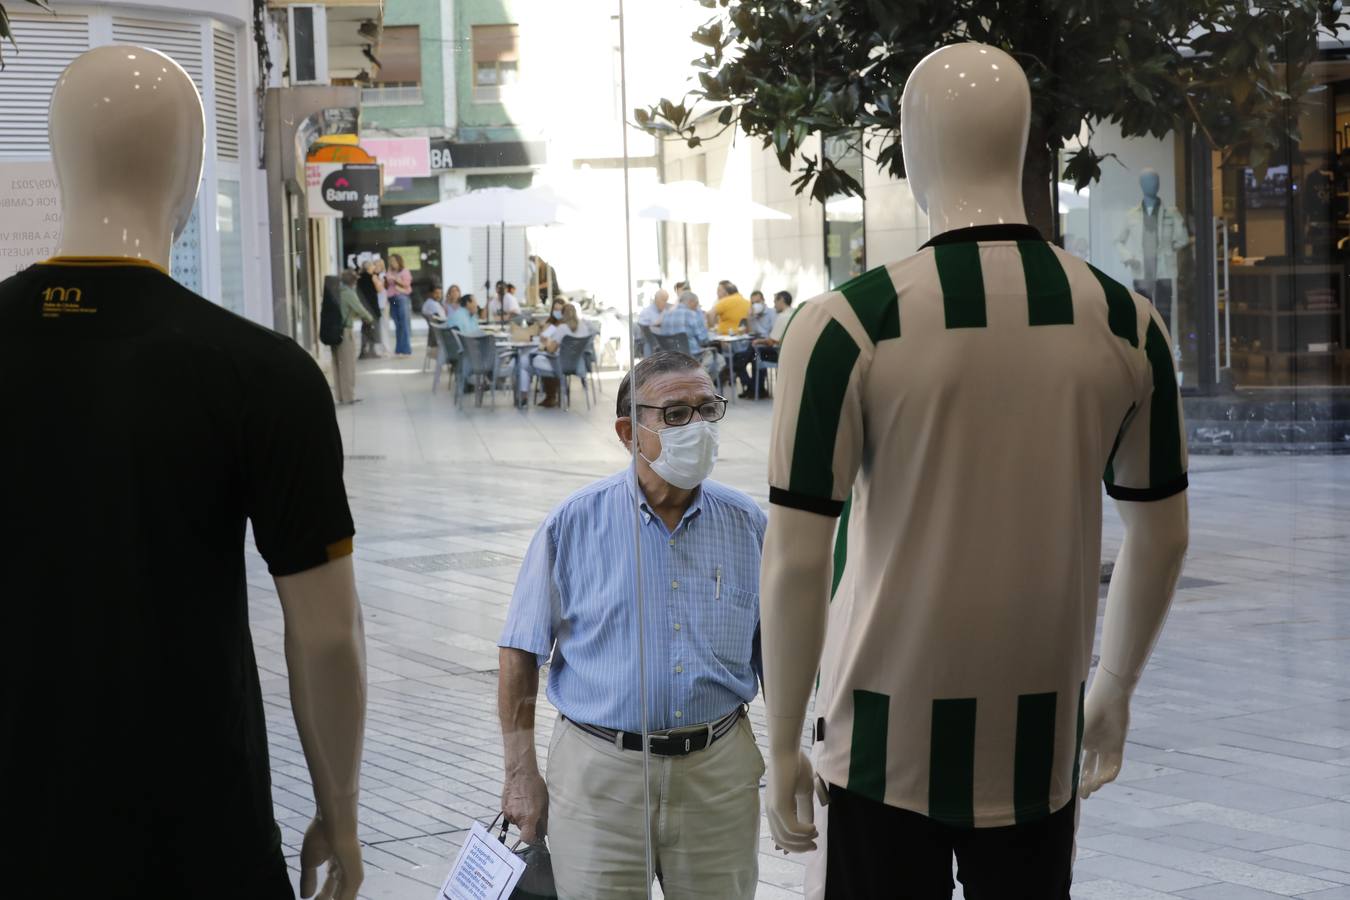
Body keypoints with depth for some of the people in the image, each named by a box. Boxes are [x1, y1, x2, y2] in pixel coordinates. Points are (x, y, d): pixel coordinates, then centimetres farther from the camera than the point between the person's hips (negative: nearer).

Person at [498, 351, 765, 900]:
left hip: (717, 772, 2)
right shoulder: (573, 524, -3)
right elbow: (522, 654, 0)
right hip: (600, 772, -2)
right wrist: (521, 775, -4)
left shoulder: (747, 524, 3)